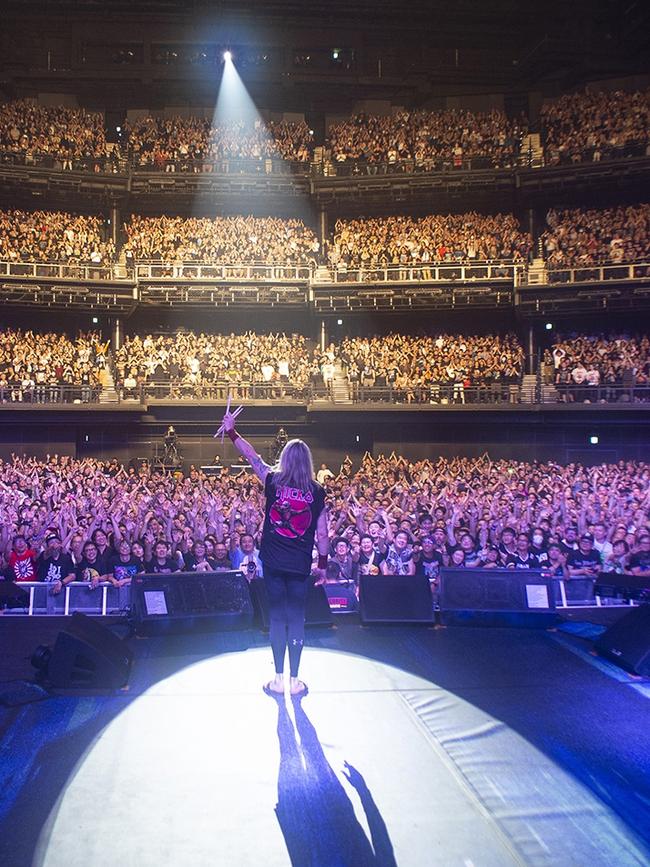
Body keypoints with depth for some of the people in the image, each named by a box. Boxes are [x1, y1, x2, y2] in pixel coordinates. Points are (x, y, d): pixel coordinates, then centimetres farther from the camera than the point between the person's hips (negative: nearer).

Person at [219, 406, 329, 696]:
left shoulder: (273, 481, -3)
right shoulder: (317, 491, -4)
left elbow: (251, 456, 8)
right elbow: (322, 533, -1)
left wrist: (231, 430, 20)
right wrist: (323, 563, 10)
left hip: (273, 562, 1)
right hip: (300, 564, 0)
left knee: (277, 618, 9)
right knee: (297, 619, 8)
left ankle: (279, 680, 14)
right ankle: (294, 680, 14)